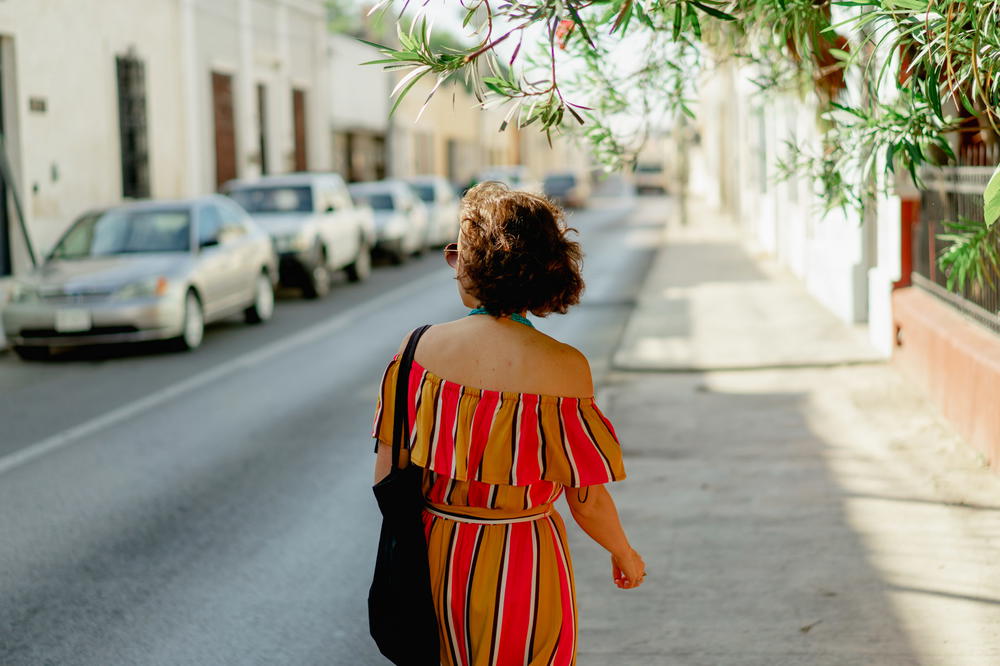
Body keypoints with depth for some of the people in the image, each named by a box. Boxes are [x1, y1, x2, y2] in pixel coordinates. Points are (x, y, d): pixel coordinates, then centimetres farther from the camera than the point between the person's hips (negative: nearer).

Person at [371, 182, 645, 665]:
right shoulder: (564, 368, -16)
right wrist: (624, 554, 9)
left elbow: (386, 475, -3)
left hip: (434, 558, 3)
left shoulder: (420, 348, -9)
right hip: (521, 567, -2)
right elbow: (588, 503, -11)